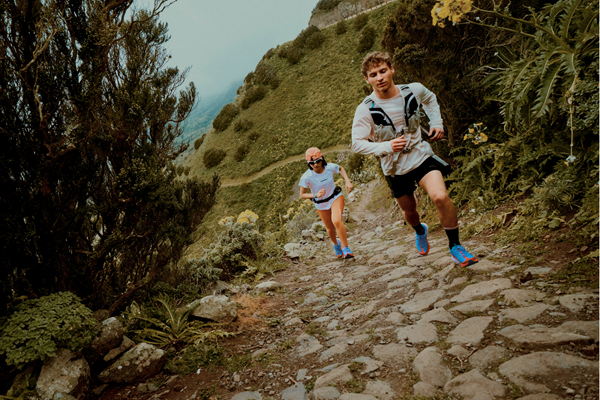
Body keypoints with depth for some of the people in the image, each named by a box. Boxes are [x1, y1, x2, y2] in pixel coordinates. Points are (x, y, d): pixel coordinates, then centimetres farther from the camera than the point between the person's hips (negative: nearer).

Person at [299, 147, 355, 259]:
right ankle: (336, 244, 51)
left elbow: (341, 169, 4)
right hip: (321, 204, 1)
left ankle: (346, 248, -9)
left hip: (335, 197, -1)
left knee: (337, 221, -27)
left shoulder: (330, 167, -20)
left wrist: (348, 182, -9)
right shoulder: (306, 177, -26)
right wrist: (315, 195, -35)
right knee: (330, 228, 16)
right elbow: (302, 195, -18)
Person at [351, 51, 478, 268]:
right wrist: (386, 147, -30)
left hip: (421, 155, 0)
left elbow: (430, 99, 16)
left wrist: (437, 123, 4)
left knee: (441, 197, -24)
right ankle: (420, 231, 56)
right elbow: (357, 143, -15)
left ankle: (455, 247, -3)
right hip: (395, 168, 0)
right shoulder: (365, 110, -17)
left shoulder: (414, 90, -9)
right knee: (409, 211, 17)